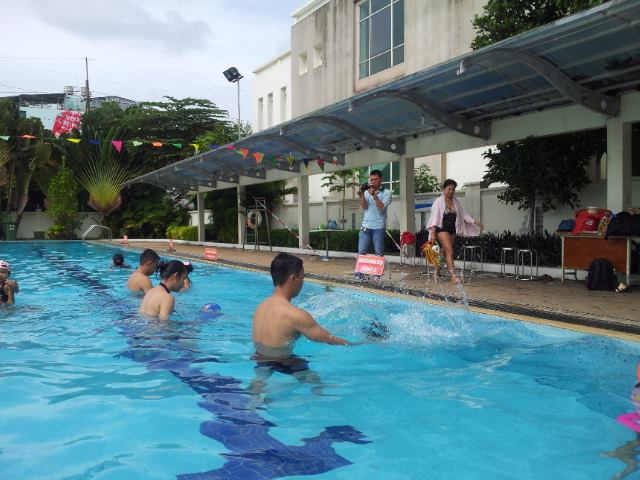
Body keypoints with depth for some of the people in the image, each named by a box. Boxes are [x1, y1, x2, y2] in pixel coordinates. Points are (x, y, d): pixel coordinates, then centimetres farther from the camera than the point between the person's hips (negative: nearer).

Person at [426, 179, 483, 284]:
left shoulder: (455, 202, 11)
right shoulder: (439, 202, -5)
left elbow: (463, 215, 13)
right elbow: (434, 217, -10)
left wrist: (475, 222, 3)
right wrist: (433, 233, -18)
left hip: (452, 230, 6)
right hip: (442, 229, -6)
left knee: (446, 252, 7)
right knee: (449, 251, -16)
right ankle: (453, 275, -23)